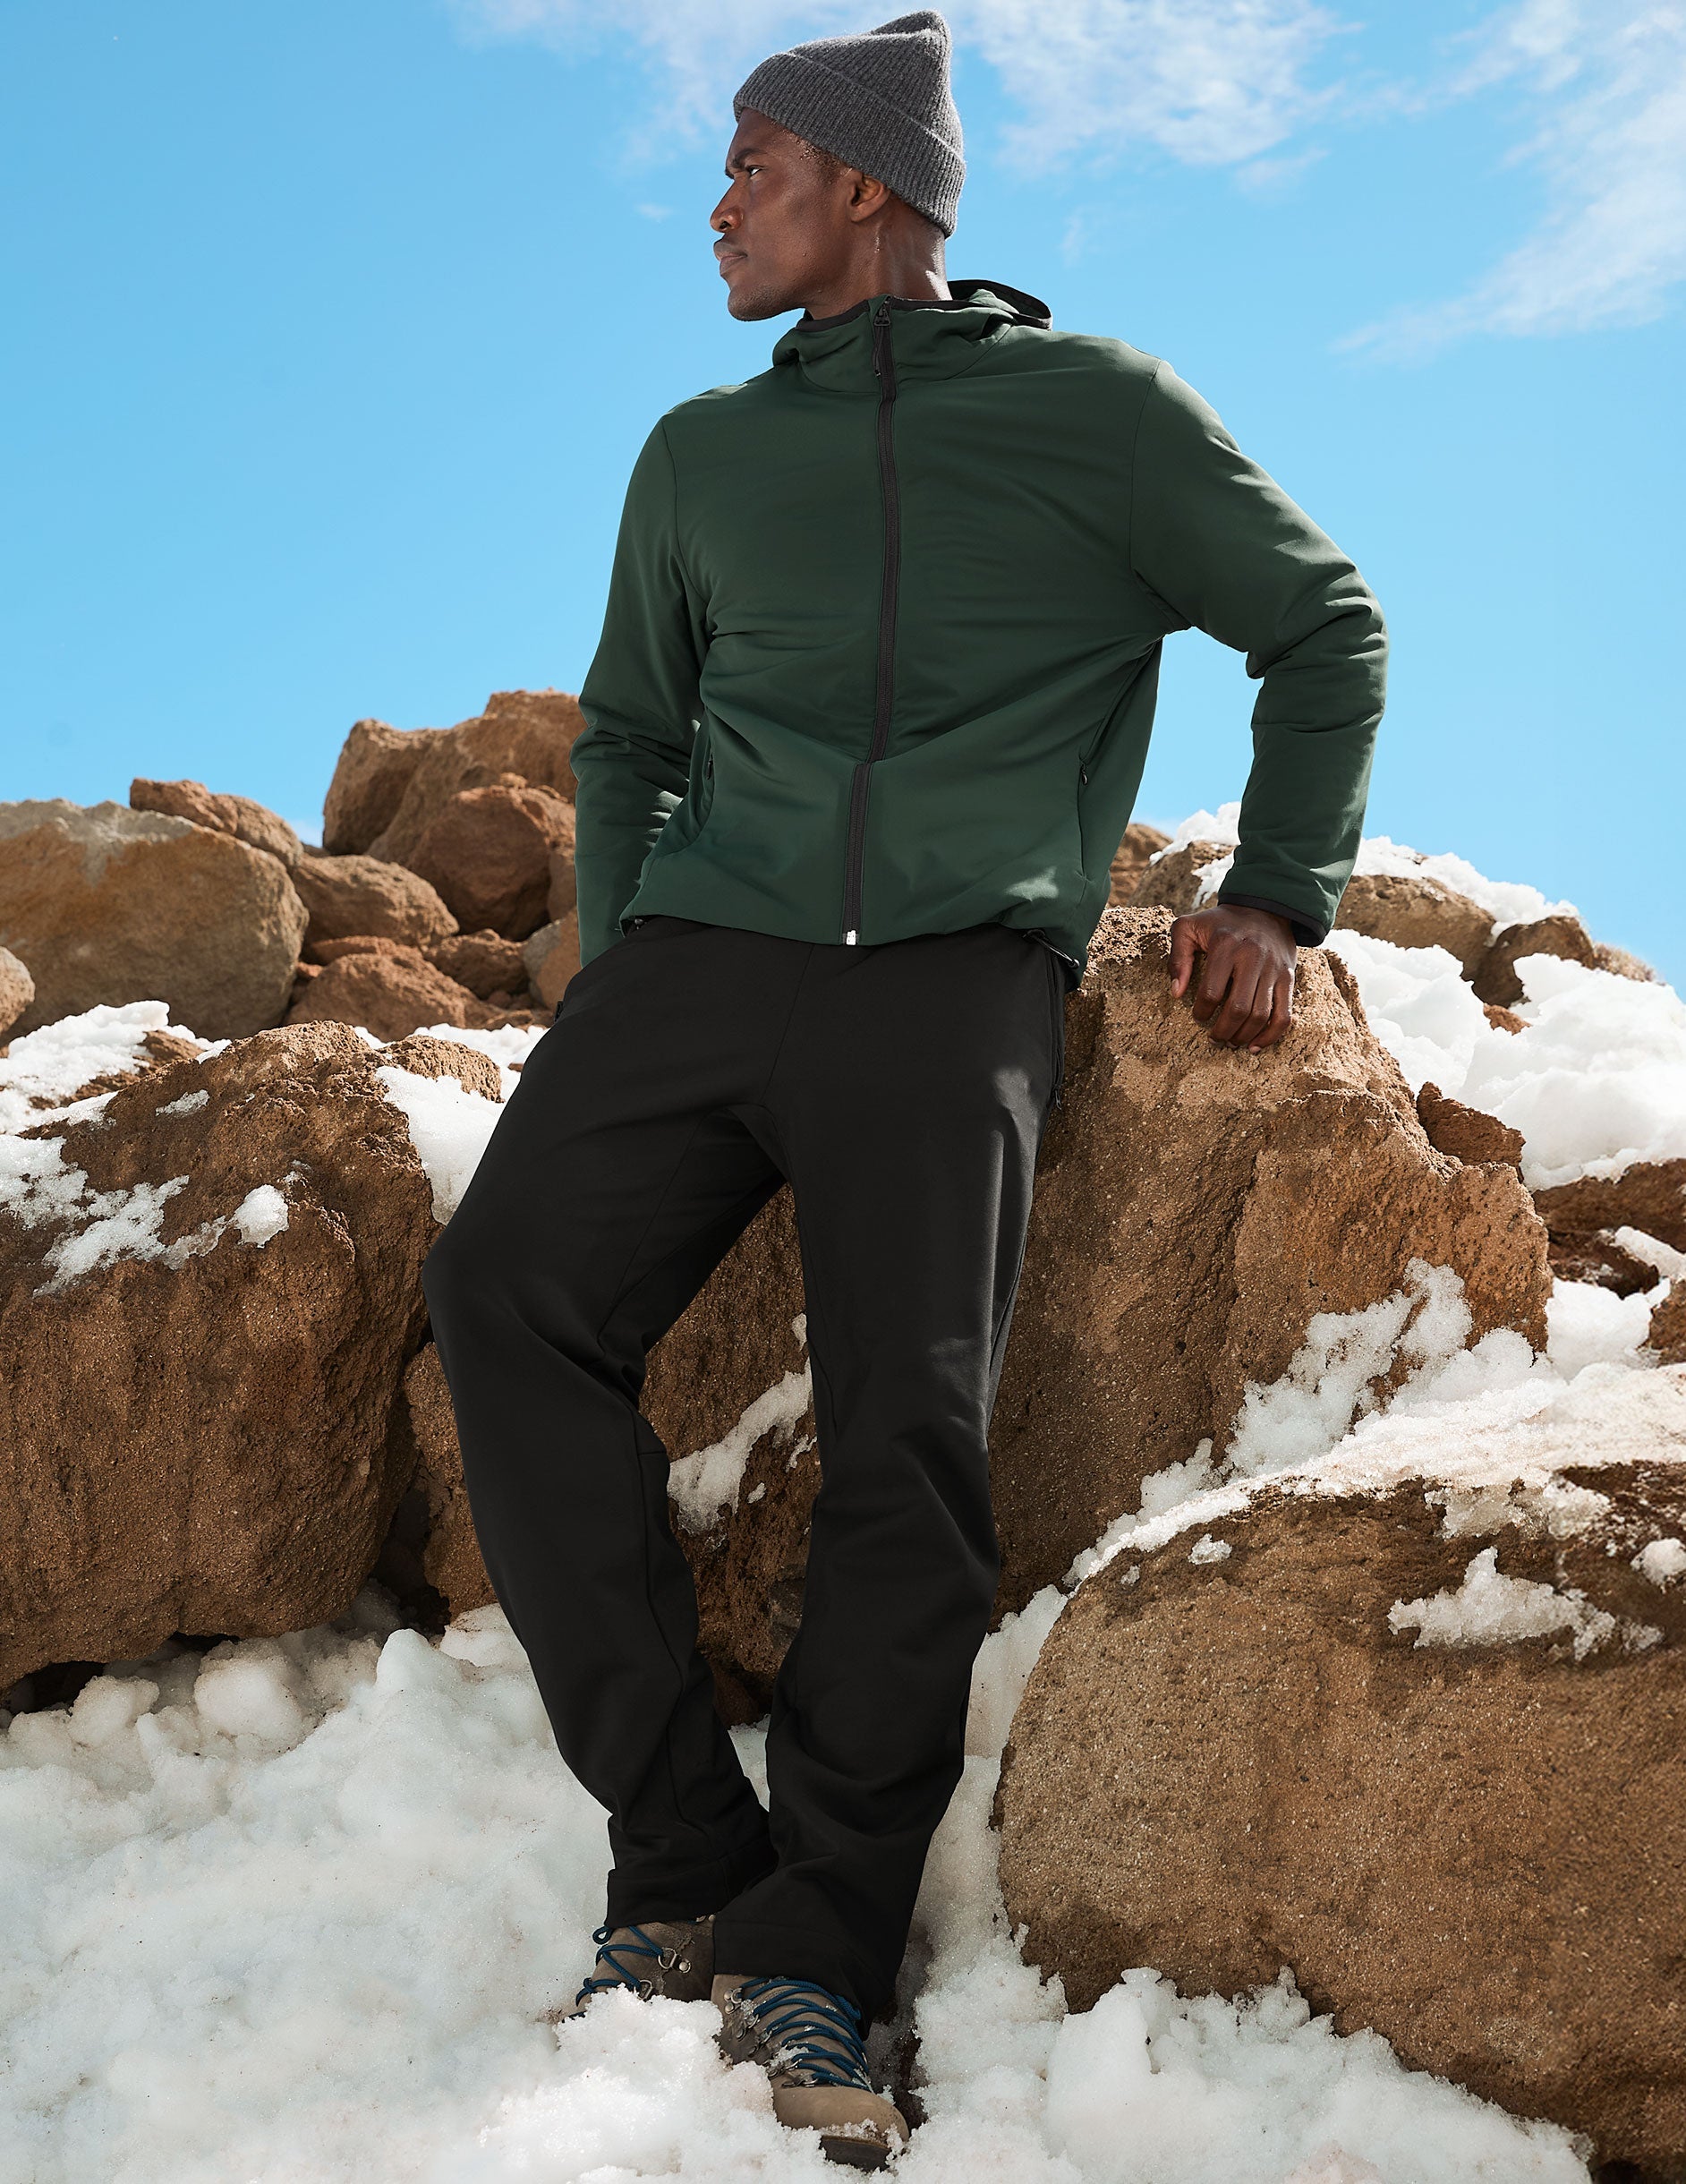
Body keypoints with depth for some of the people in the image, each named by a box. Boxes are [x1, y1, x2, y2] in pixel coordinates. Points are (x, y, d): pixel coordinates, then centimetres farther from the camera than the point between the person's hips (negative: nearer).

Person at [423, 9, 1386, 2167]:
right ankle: (685, 1862, -14)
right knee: (507, 1297, -20)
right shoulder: (706, 454, 21)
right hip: (702, 948, 4)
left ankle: (813, 1960, -7)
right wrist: (611, 971, 15)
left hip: (955, 976, -3)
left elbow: (1323, 624, 15)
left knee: (910, 1447, -17)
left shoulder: (1099, 410, 10)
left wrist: (1276, 895, 6)